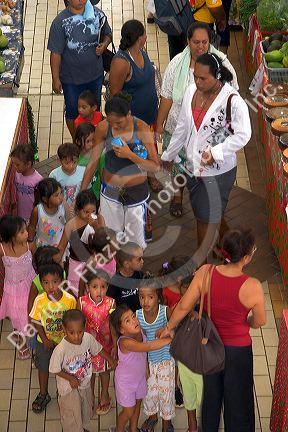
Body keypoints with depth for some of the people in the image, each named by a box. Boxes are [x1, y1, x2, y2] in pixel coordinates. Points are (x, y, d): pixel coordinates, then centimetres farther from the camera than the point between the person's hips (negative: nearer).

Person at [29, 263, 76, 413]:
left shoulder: (70, 300, -25)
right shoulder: (40, 300, -22)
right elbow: (36, 322, -10)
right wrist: (45, 340, -13)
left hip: (65, 340, -1)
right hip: (45, 341, 1)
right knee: (43, 367, 20)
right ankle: (43, 395, 43)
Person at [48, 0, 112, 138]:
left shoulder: (97, 14, -10)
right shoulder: (60, 22, -21)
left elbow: (107, 34, 8)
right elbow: (55, 53, -16)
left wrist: (104, 44, -15)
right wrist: (55, 79, -13)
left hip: (95, 74, 4)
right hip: (71, 78, -3)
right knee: (73, 111, 17)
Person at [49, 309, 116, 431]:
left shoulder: (88, 338, -23)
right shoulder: (61, 350, -36)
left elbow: (98, 350, -2)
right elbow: (55, 369, -21)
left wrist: (112, 361, 7)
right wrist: (71, 379, -23)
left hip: (85, 384, 6)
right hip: (69, 389, -6)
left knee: (86, 411, 31)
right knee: (72, 417, 13)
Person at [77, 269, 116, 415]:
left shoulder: (110, 303, -21)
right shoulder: (82, 302, -20)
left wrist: (115, 345, -8)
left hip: (105, 343, 0)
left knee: (104, 369, 22)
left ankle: (104, 395, 46)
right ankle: (90, 395, 47)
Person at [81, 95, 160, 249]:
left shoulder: (141, 128, -17)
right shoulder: (103, 128, -12)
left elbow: (155, 166, -15)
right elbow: (93, 162, -2)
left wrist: (130, 155, -28)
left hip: (136, 191, -1)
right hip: (110, 189, 2)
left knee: (135, 239, 8)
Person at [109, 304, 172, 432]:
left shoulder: (140, 332, -17)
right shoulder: (125, 342, -39)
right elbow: (148, 347, -51)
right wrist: (170, 339, -49)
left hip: (140, 376, 6)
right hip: (126, 380, -6)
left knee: (137, 403, 24)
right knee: (128, 411, 9)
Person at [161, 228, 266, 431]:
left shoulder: (205, 272, -21)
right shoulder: (252, 287, -28)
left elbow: (183, 307, -13)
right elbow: (260, 321, -11)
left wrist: (169, 328, 5)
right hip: (238, 350, -3)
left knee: (211, 394, 27)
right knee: (237, 399, 21)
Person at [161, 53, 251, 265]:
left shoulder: (232, 100, -22)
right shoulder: (192, 91, -2)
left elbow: (243, 135, -24)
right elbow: (182, 128, 10)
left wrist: (216, 153, -31)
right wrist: (168, 156, 17)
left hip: (218, 170, -6)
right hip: (193, 166, 6)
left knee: (209, 220, 4)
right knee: (201, 217, 19)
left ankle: (197, 263, 19)